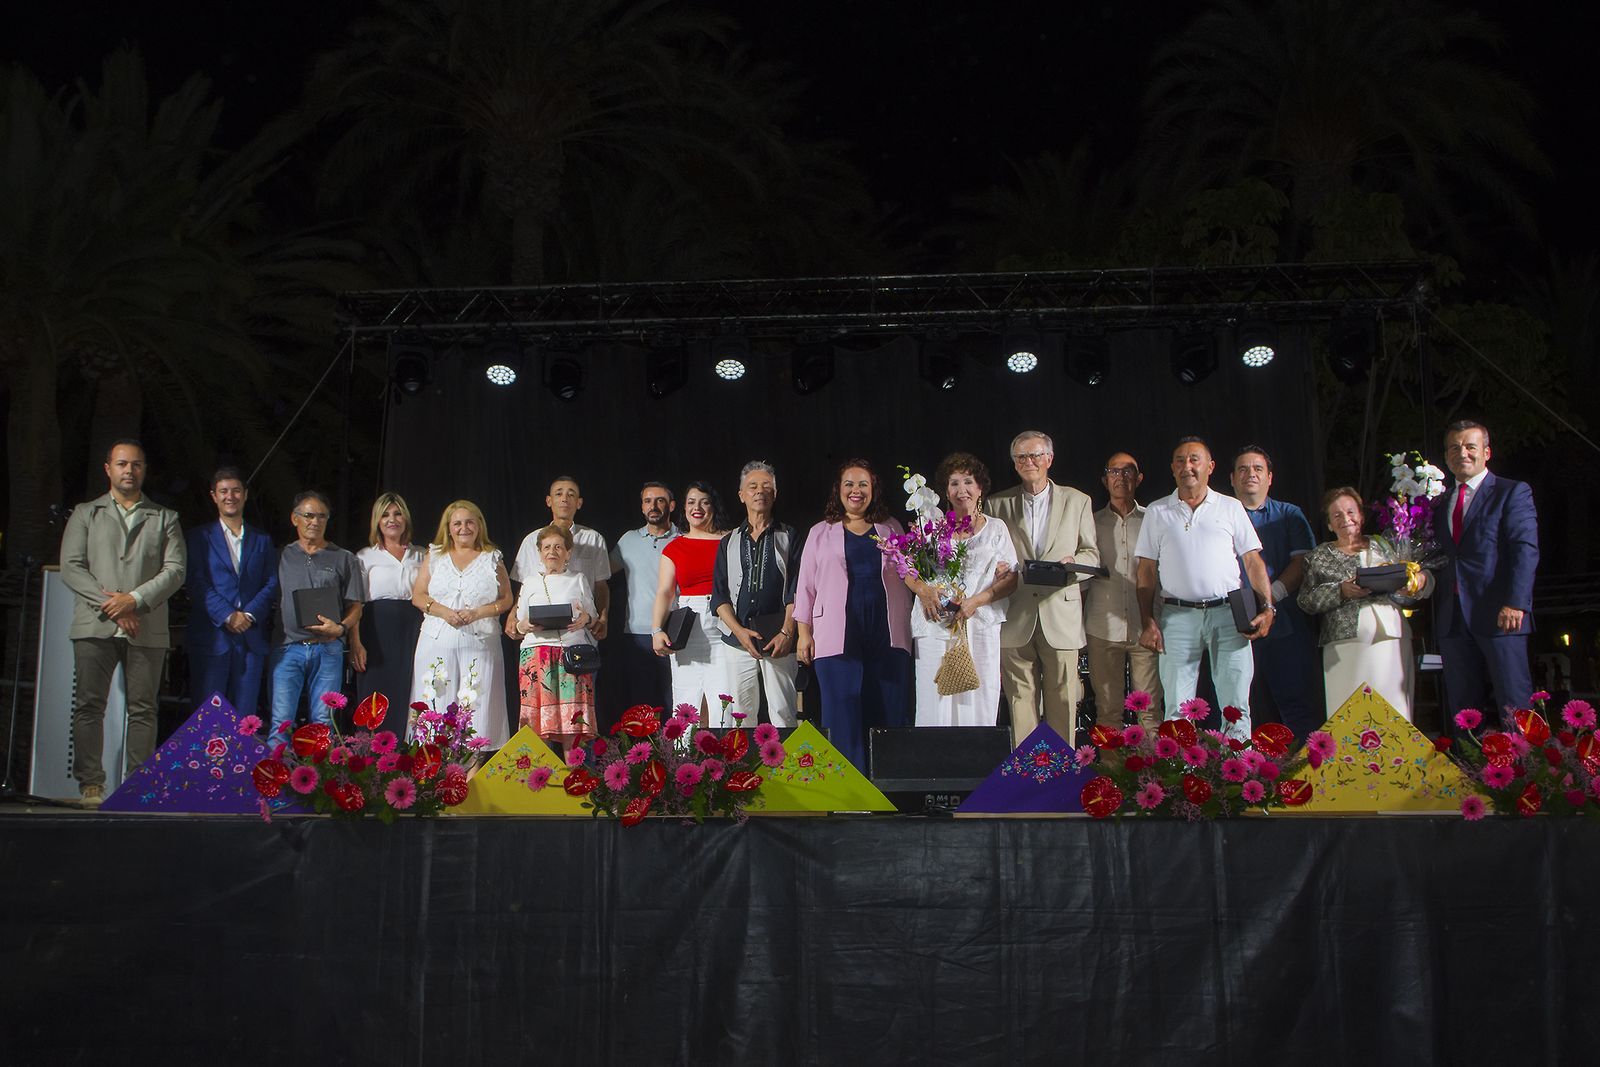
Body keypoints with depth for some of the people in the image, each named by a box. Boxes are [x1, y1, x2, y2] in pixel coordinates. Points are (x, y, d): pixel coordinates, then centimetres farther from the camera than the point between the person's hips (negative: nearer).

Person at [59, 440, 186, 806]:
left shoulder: (164, 518, 15)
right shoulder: (86, 514, 14)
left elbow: (175, 570, 4)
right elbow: (71, 567, 4)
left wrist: (135, 600, -11)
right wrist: (110, 605, -8)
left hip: (147, 629, 0)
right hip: (95, 626, 0)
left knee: (143, 709, -2)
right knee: (89, 705, -5)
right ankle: (91, 784, -3)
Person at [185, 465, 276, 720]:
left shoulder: (262, 540, 18)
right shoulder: (200, 537, 9)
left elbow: (271, 584, 8)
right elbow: (197, 583, -2)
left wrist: (250, 615, -9)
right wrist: (228, 616, -14)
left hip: (251, 638, 2)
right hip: (211, 638, -2)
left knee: (245, 716, 1)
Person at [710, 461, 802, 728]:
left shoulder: (788, 537, 11)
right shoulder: (729, 542, 17)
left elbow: (797, 591, 3)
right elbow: (719, 595, 10)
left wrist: (787, 632, -10)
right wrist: (739, 631, -6)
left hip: (779, 641, -2)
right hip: (736, 642, 2)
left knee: (783, 715, -5)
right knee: (736, 716, -4)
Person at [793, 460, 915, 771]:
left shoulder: (891, 529, 17)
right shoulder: (821, 533, 14)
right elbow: (806, 585, 11)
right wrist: (803, 632, 2)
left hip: (887, 636, 1)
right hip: (837, 637, -1)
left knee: (889, 712, -2)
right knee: (844, 718, -4)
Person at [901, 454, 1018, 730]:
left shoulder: (996, 529, 12)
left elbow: (1011, 579, 5)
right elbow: (907, 569, 11)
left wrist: (976, 600, -10)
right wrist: (923, 589, -11)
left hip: (981, 625, 0)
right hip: (937, 624, 0)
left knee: (978, 705, -5)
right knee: (935, 705, -6)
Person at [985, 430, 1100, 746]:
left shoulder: (1077, 501, 11)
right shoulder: (997, 504, 13)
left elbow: (1092, 554, 10)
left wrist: (1073, 562, -12)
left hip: (1060, 615, 0)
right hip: (1015, 619, 0)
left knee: (1062, 702, -1)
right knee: (1020, 700, -1)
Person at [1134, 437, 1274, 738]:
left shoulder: (1231, 507, 10)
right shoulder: (1157, 512, 11)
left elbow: (1253, 561, 8)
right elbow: (1147, 571, 9)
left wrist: (1267, 608, -4)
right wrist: (1147, 622, 0)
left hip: (1227, 613, 0)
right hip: (1178, 615, 0)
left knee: (1236, 707, -2)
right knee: (1177, 708, -1)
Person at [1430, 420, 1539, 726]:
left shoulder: (1513, 492, 3)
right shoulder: (1440, 502, 20)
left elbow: (1526, 549, -8)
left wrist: (1515, 603, -19)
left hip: (1499, 616, -5)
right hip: (1453, 620, 5)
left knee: (1515, 708, -5)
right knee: (1462, 710, 4)